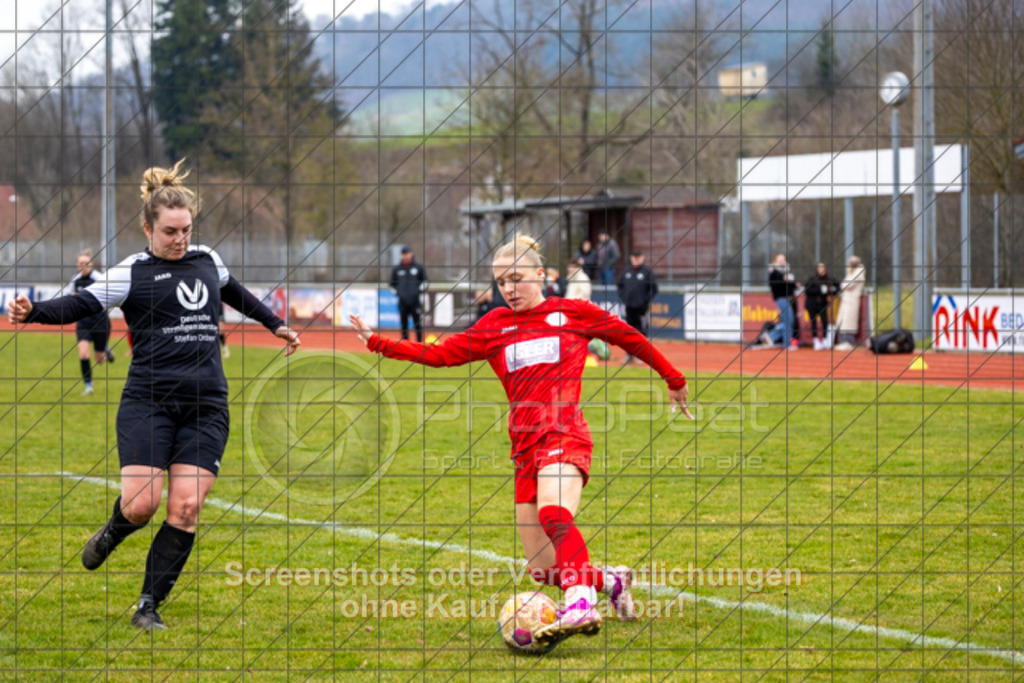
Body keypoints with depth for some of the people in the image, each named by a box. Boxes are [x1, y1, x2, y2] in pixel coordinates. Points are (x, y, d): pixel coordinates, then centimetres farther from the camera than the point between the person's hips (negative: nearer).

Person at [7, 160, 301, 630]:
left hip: (206, 405, 4)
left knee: (186, 507, -7)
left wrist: (275, 325, 45)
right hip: (148, 401, -4)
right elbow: (81, 304, -14)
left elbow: (237, 295, 33)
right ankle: (112, 533, 24)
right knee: (140, 505, -14)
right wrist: (33, 312, -32)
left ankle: (149, 605, 4)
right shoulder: (130, 274, -3)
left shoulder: (207, 261, 12)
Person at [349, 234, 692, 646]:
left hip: (564, 435, -5)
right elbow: (439, 355, 16)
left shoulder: (573, 313, 10)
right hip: (525, 447, 5)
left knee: (553, 512, -36)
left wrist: (674, 380, 28)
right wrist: (377, 343, 9)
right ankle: (611, 580, 24)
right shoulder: (495, 326, 18)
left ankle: (581, 605, -50)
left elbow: (630, 338, 21)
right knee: (544, 571, -3)